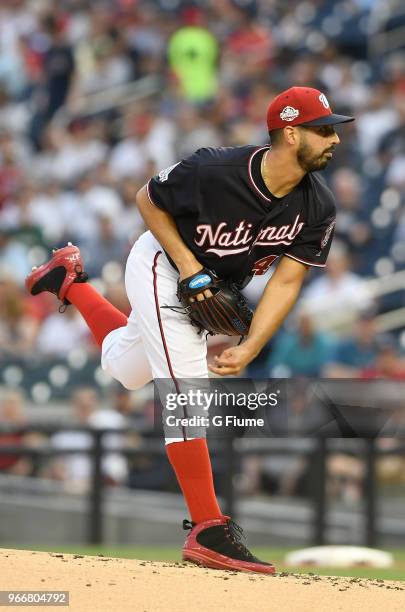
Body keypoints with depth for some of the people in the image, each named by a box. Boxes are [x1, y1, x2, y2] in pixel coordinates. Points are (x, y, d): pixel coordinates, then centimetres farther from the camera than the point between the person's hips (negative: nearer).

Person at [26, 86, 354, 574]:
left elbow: (287, 281, -16)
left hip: (217, 284, 7)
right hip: (162, 266, -7)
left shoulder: (317, 208, -18)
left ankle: (71, 282, 44)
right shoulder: (214, 171, -33)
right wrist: (187, 265, -25)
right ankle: (207, 531, -15)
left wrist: (249, 349, -27)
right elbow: (148, 200, -16)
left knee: (125, 369, 22)